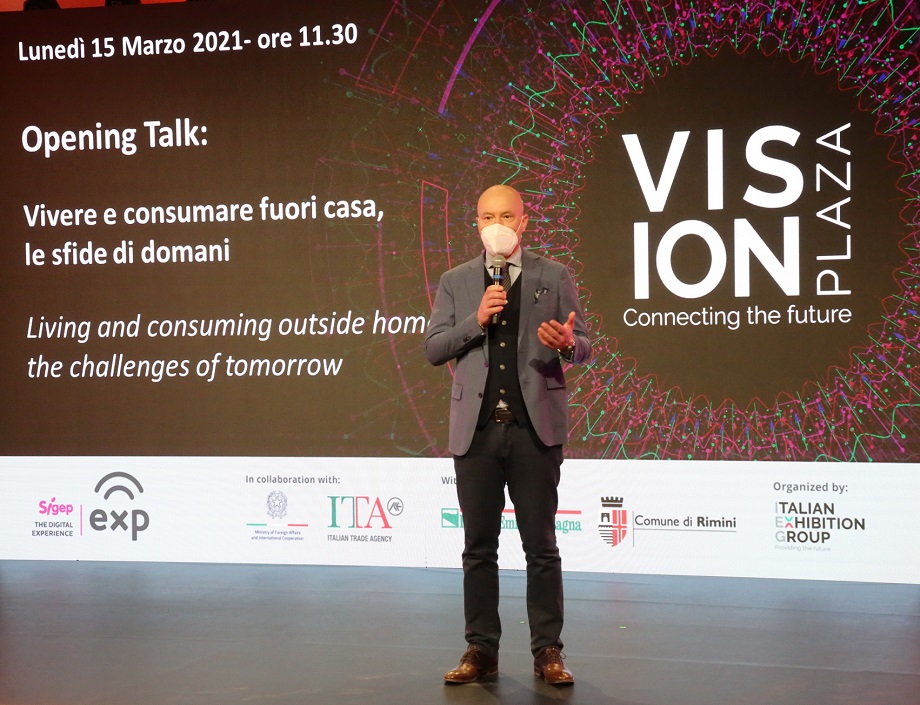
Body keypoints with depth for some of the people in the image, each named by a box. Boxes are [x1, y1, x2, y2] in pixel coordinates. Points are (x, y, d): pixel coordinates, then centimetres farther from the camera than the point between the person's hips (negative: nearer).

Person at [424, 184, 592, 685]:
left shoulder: (554, 277, 6)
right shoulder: (455, 282, 10)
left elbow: (582, 346, 4)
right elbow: (433, 348, 3)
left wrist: (567, 344, -19)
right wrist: (477, 320, -12)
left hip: (534, 427, -1)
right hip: (476, 429, 2)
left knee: (541, 546, 2)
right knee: (479, 548, 6)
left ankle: (548, 653, 9)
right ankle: (481, 652, 14)